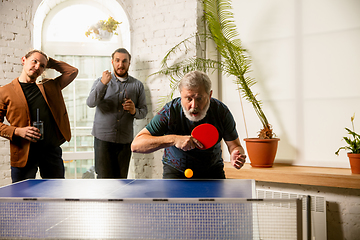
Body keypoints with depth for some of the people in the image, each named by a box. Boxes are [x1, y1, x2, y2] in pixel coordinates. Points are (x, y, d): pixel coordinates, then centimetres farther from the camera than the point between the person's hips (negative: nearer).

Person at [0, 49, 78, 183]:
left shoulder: (50, 87, 13)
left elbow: (72, 71, 18)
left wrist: (49, 62, 16)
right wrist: (17, 131, -12)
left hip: (52, 151, 3)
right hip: (24, 154, -3)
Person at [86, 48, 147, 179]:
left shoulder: (137, 85, 11)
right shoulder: (102, 81, 5)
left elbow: (144, 111, 12)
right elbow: (90, 103, -11)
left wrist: (134, 111, -12)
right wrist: (103, 84, -27)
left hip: (125, 140, 2)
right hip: (103, 138, -2)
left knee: (121, 179, 6)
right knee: (104, 177, -5)